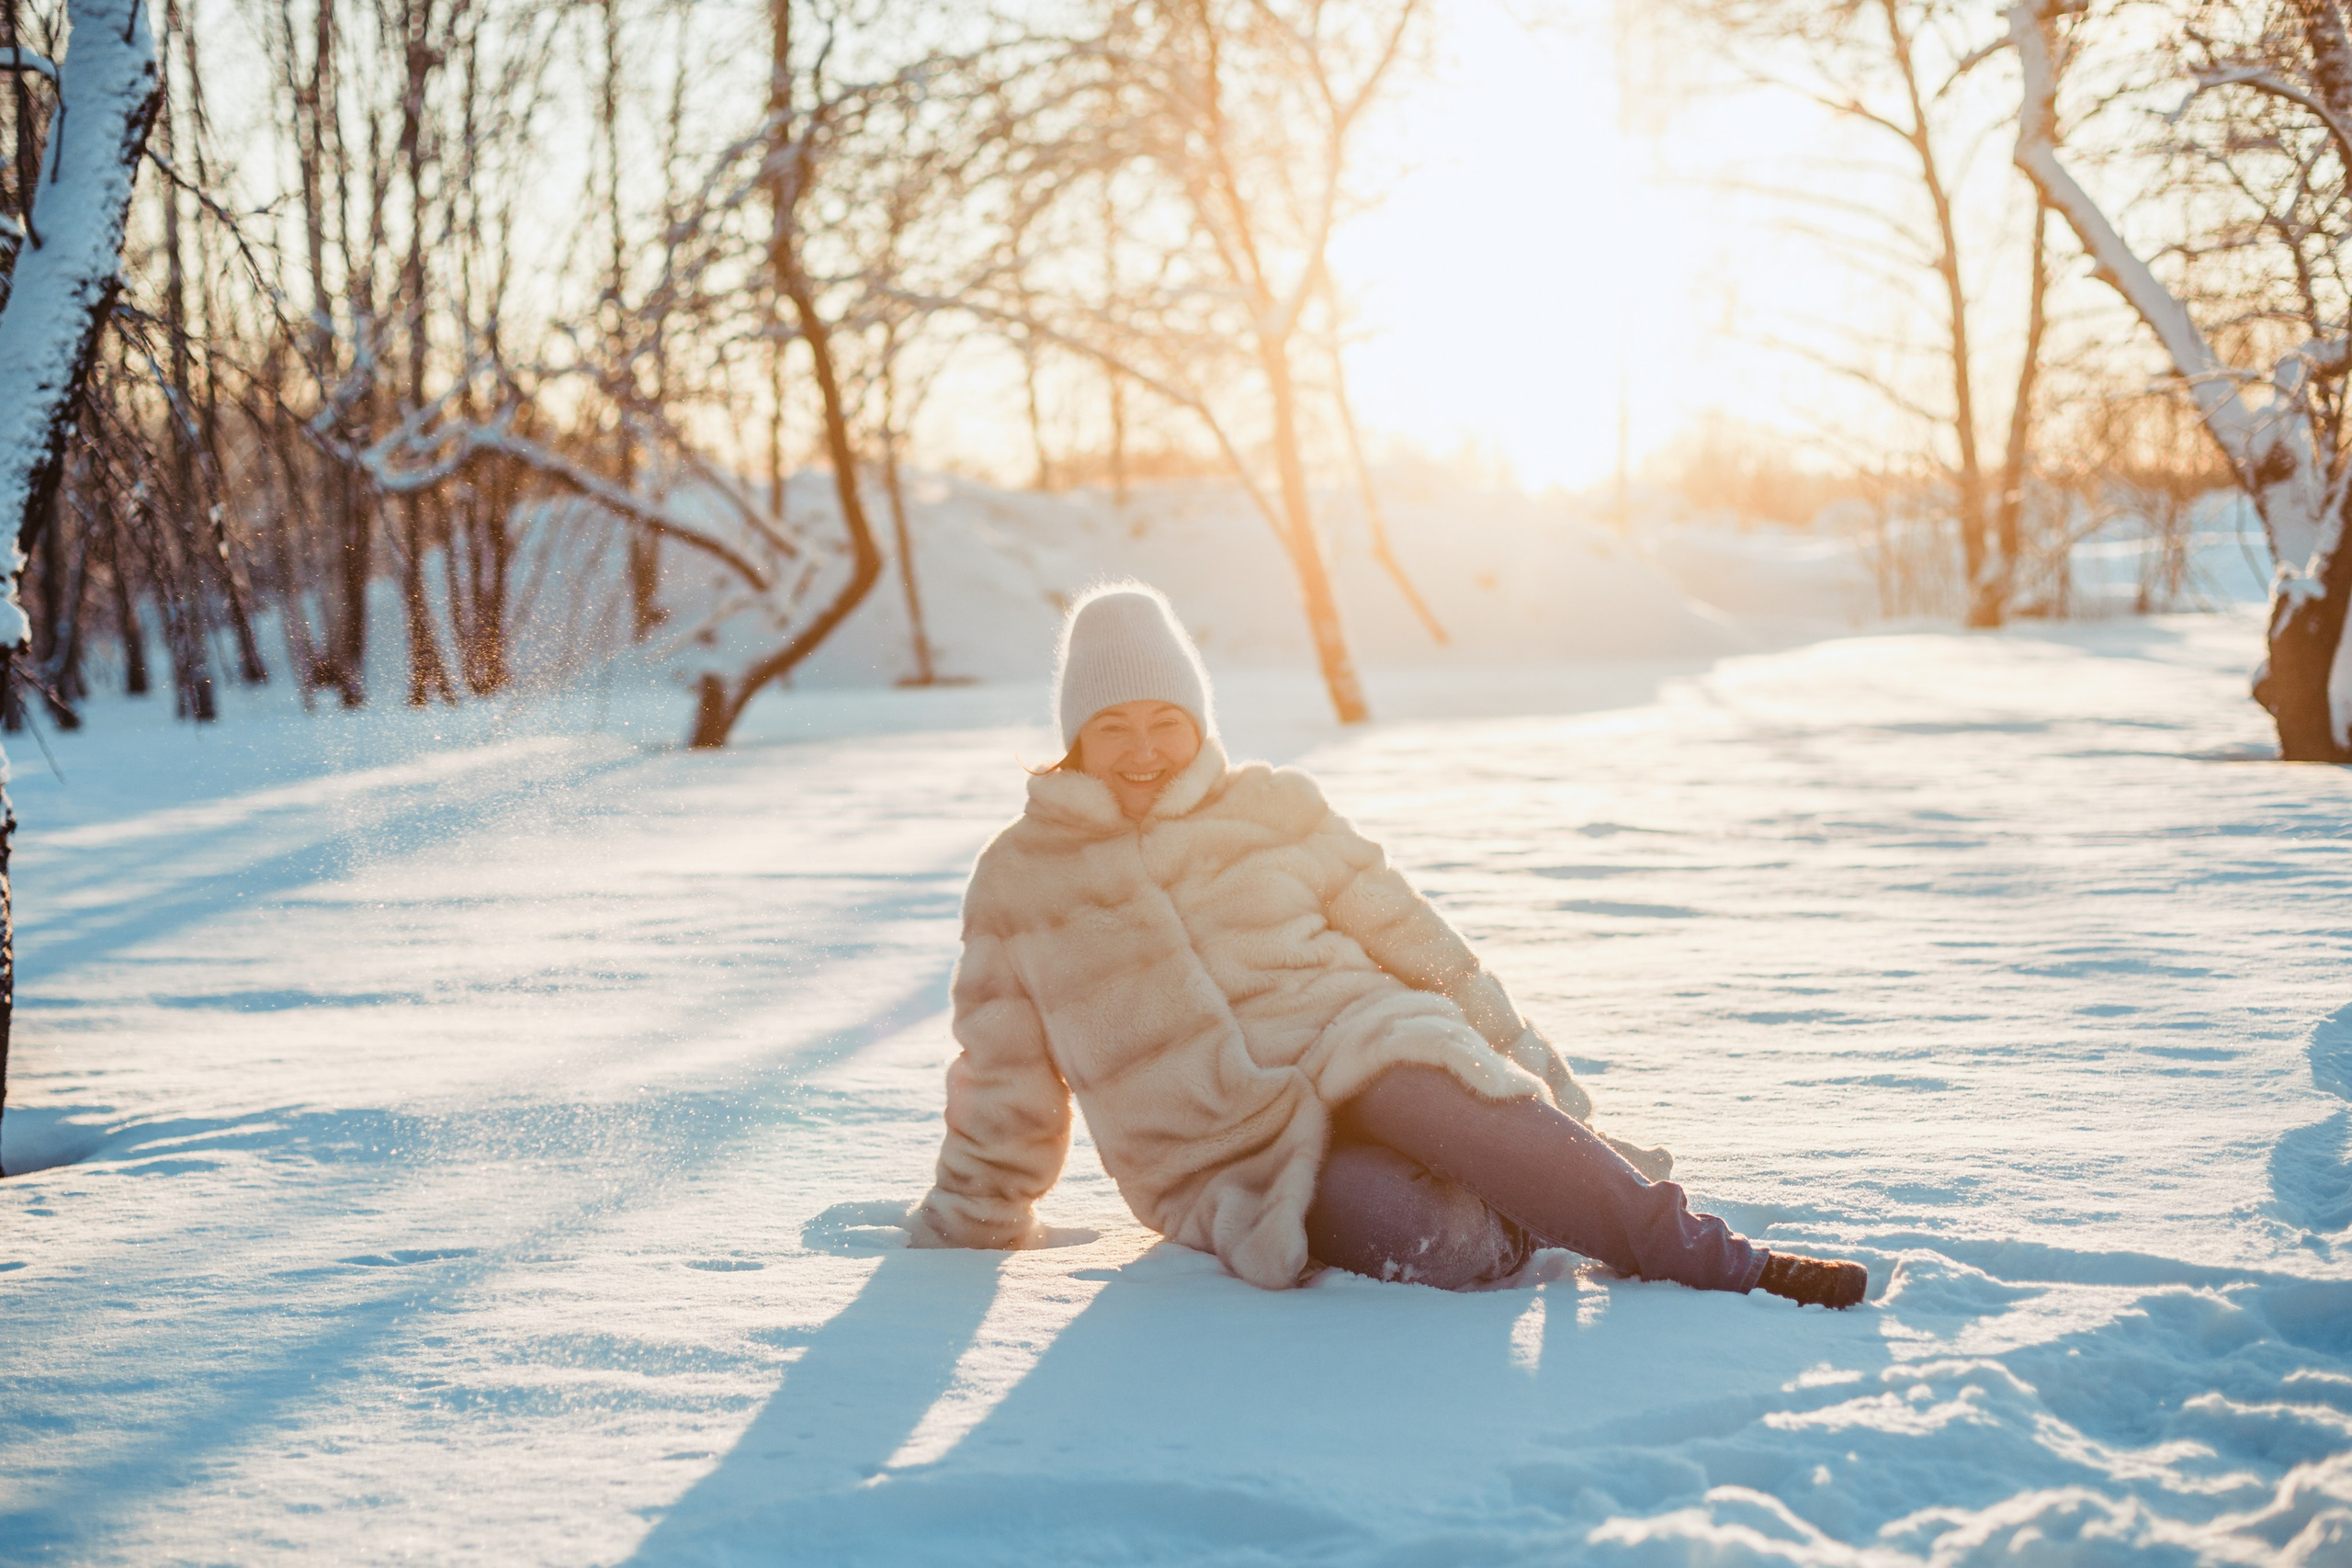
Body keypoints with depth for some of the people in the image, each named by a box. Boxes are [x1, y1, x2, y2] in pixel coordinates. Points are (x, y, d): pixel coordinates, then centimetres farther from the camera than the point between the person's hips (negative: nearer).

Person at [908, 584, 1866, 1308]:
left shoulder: (1275, 808, 9)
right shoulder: (1020, 881, 7)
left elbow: (1410, 936, 13)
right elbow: (1004, 1089, 15)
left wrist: (1521, 1060, 10)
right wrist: (961, 1234, 17)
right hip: (1225, 1161, -1)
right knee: (1422, 1237, -38)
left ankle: (1714, 1258, -35)